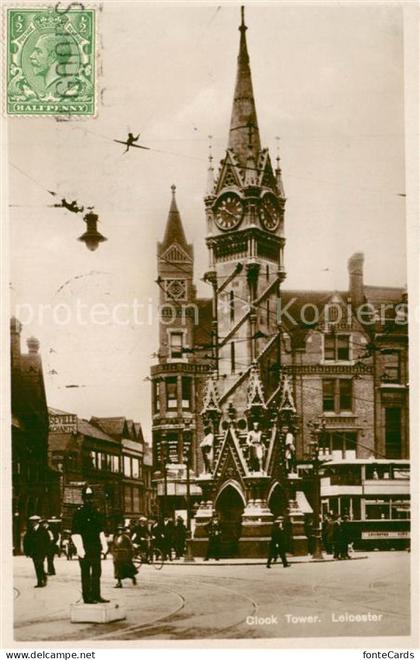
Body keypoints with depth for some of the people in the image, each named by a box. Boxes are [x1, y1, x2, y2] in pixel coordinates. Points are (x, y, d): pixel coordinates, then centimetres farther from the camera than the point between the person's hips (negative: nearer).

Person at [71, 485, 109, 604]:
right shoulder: (79, 513, -8)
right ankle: (87, 597, 7)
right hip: (85, 548, -6)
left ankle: (96, 595, 17)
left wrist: (104, 545, 13)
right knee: (86, 573, 1)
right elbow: (75, 533, -12)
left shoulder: (96, 512, 12)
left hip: (96, 548, 6)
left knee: (97, 573, 10)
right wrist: (80, 548, -18)